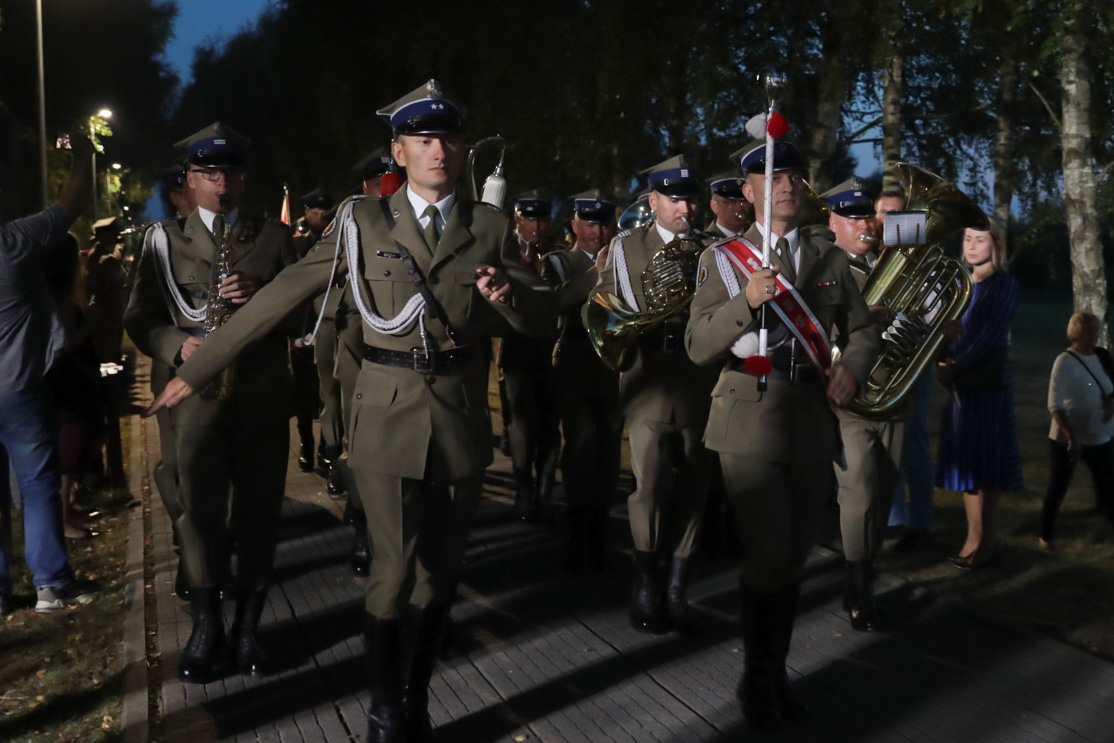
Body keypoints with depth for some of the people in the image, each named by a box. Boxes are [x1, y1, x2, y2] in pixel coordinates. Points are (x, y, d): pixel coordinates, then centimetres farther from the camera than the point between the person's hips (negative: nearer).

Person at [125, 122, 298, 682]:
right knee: (199, 510, -2)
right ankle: (206, 627, 12)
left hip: (263, 393, 1)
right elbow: (140, 316, 6)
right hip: (196, 391, -1)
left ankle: (248, 626, 14)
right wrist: (177, 345, -13)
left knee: (259, 511, 3)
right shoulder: (165, 240, 10)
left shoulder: (275, 237, 11)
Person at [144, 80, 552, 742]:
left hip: (463, 418, 2)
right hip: (388, 415, -2)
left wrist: (510, 296, -17)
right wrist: (197, 369, -4)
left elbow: (544, 318, 7)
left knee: (441, 570, 9)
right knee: (395, 571, -4)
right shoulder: (365, 222, 2)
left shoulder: (491, 228, 7)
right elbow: (282, 295, -2)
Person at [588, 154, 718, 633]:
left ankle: (676, 584, 19)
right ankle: (646, 582, 12)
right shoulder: (626, 248, 6)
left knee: (692, 487, 6)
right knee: (649, 484, -7)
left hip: (701, 385, 2)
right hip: (651, 383, -2)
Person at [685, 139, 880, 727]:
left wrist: (852, 366, -5)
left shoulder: (832, 260, 11)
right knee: (768, 557, -9)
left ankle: (775, 672, 28)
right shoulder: (721, 260, 1)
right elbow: (698, 347, -6)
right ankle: (757, 676, 13)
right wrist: (745, 301, -23)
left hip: (813, 426, 4)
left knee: (792, 560, 11)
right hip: (750, 426, -3)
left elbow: (863, 330, 17)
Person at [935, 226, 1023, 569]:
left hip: (989, 383, -6)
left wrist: (953, 366, -14)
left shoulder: (1004, 284, -4)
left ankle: (988, 542, 0)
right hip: (959, 382, 6)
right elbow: (948, 329, 10)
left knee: (984, 462, -5)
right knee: (964, 461, 5)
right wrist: (943, 363, -8)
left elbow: (987, 335, -13)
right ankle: (974, 537, 10)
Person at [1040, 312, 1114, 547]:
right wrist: (1072, 437, -27)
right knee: (1057, 488, 9)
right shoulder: (1065, 362, -15)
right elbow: (1055, 404, -20)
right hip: (1066, 439, -4)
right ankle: (1047, 535, 27)